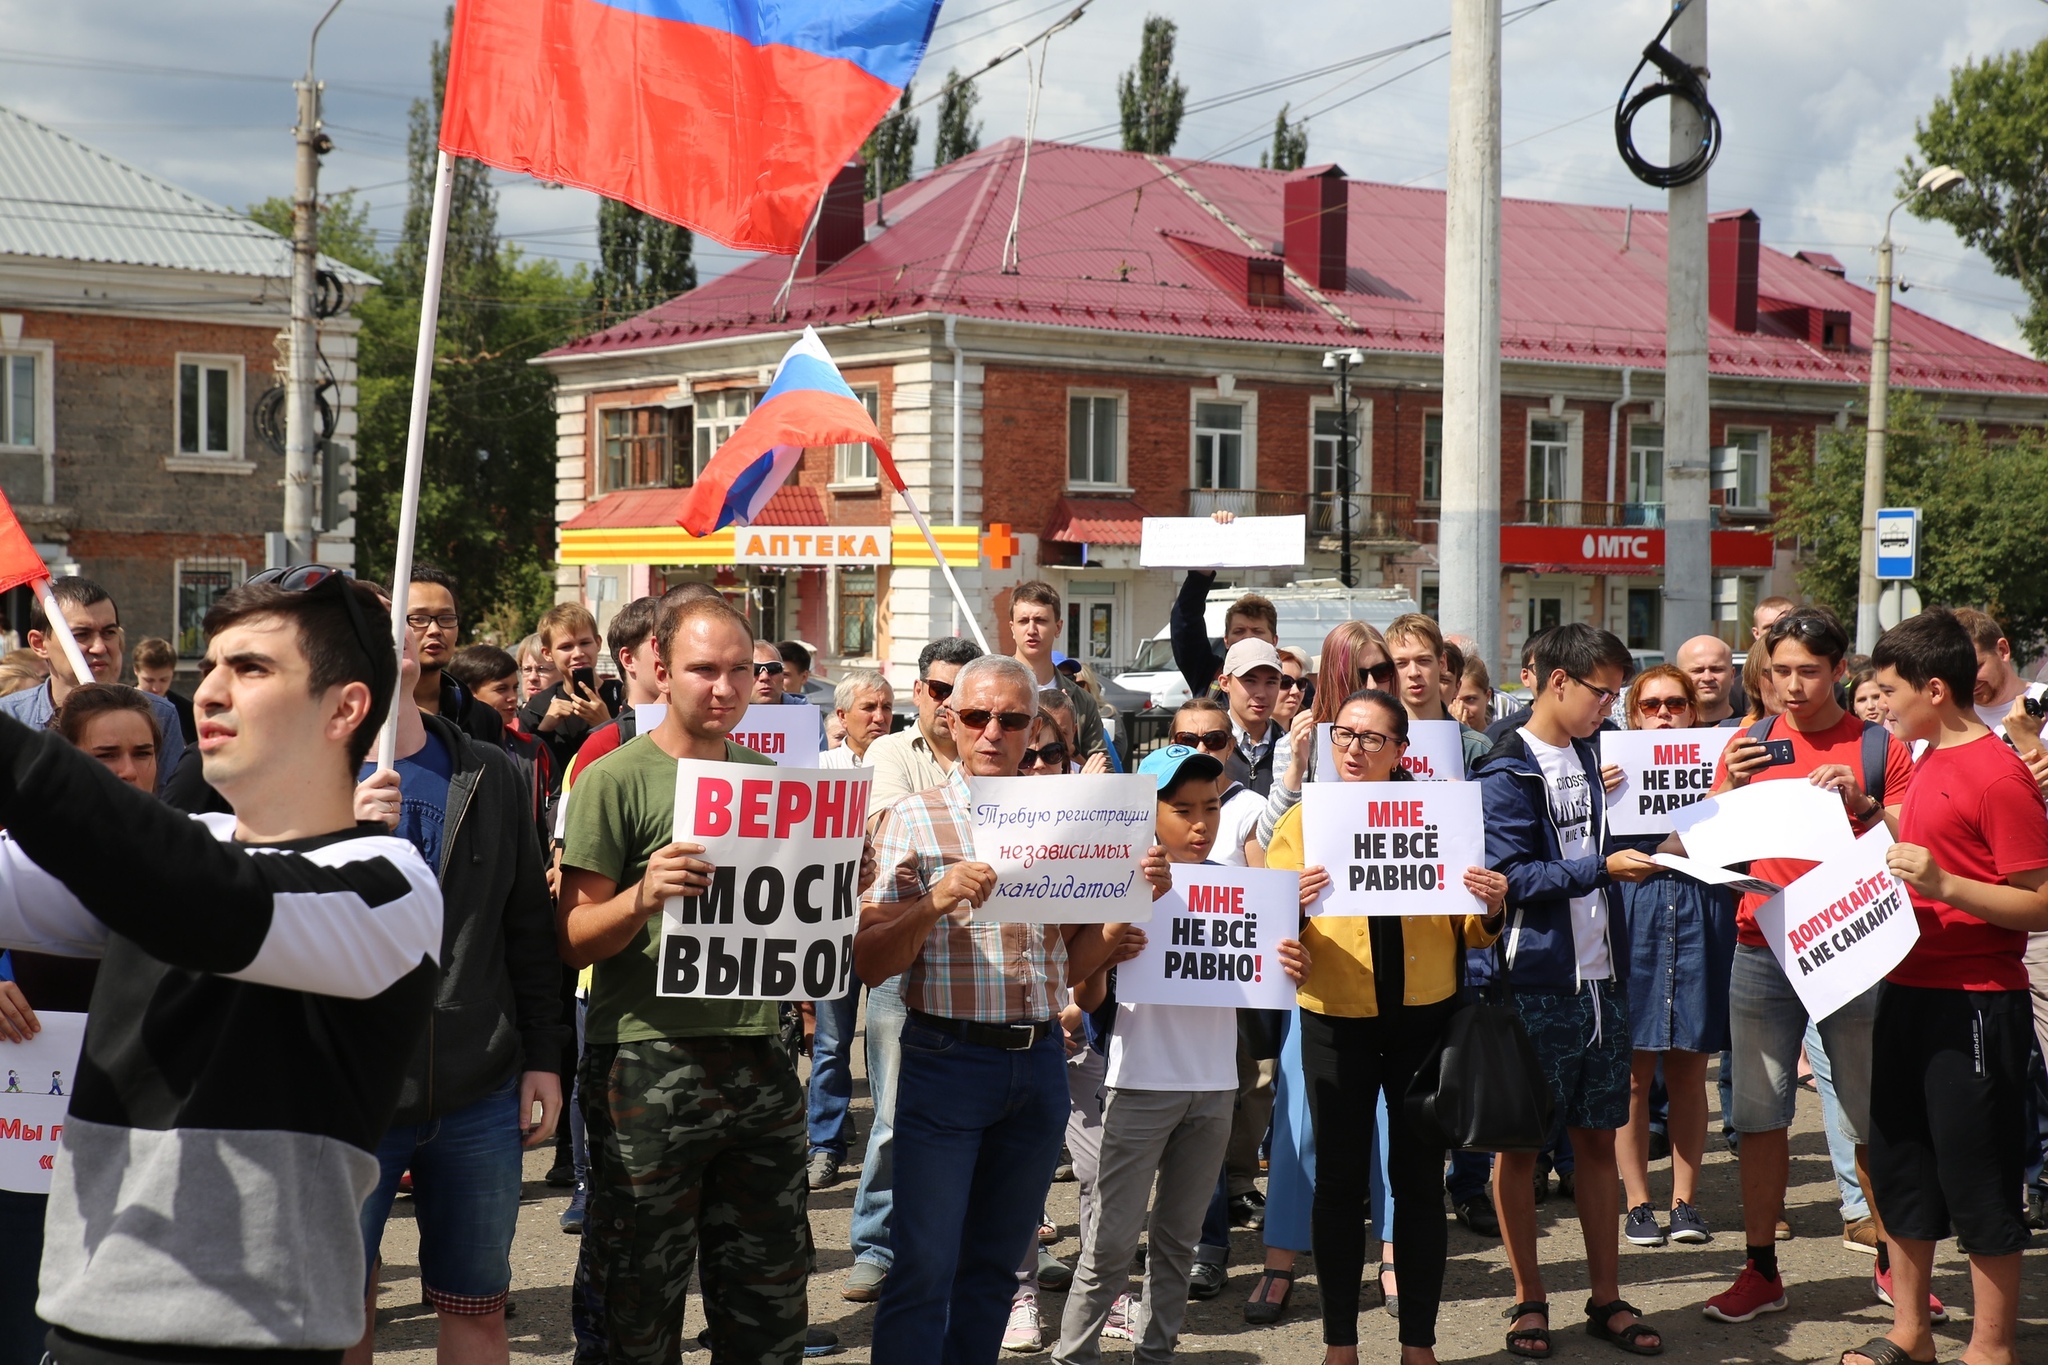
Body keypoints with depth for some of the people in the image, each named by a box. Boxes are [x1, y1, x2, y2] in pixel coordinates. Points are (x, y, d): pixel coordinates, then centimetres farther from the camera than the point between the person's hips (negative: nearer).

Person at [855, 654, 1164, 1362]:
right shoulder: (912, 819, -2)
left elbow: (1072, 963, 13)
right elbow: (868, 963, -7)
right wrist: (934, 905, -24)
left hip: (1039, 1060, 4)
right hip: (947, 1058, -4)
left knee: (996, 1264, 12)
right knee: (925, 1269, -6)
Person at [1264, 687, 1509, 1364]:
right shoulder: (1302, 822, 3)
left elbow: (1467, 931, 8)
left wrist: (1490, 908, -13)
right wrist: (1292, 906, -23)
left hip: (1424, 1016, 1)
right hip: (1336, 1020, -1)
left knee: (1419, 1177, 5)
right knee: (1339, 1180, 3)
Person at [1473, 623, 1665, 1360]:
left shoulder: (1587, 754, 12)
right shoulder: (1507, 774, -11)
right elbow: (1512, 879, -17)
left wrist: (1646, 852, 6)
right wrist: (1603, 868, -23)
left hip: (1599, 978, 7)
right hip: (1535, 985, -7)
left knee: (1597, 1137, 11)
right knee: (1521, 1141, 4)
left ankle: (1606, 1299, 18)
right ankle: (1529, 1301, 14)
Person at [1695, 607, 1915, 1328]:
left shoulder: (1880, 747, 1)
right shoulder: (1749, 743, 7)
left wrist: (1861, 803, -18)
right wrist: (1731, 788, -11)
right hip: (1762, 951, 2)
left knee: (1873, 1118, 5)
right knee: (1759, 1116, 4)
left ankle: (1891, 1260, 20)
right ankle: (1761, 1270, 12)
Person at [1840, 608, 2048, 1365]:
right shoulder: (1928, 760, 12)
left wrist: (1945, 885, -29)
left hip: (1975, 1005, -9)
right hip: (1910, 992, 9)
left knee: (1980, 1186, 1)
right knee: (1900, 1165, 15)